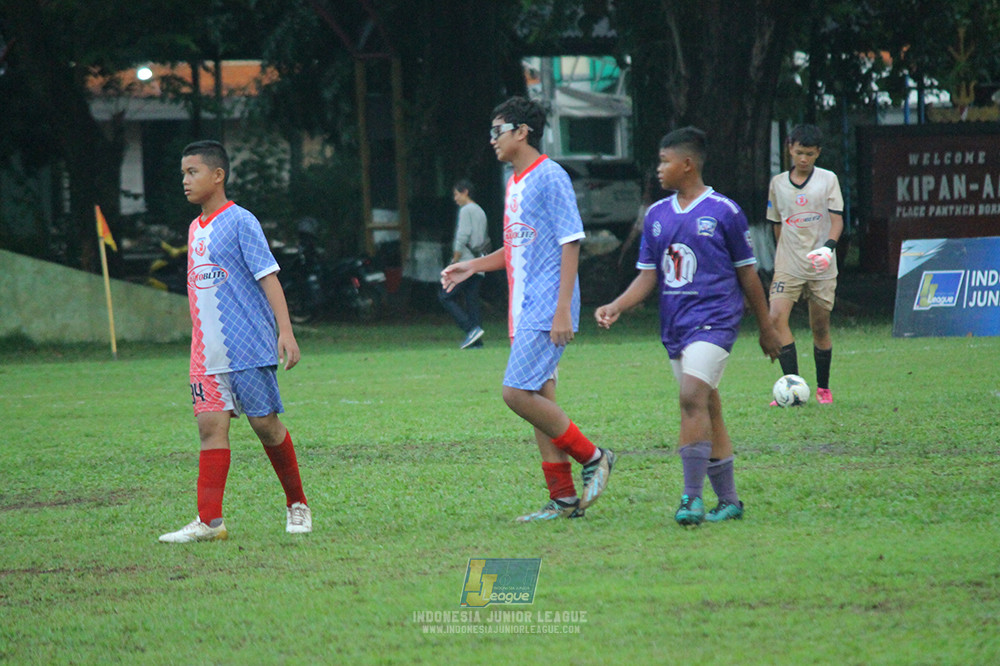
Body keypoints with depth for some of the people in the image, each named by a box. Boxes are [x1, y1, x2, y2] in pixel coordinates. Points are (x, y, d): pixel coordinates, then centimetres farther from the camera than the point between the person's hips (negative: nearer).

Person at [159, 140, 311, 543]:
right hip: (207, 353, 7)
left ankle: (297, 505, 17)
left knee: (264, 423, -1)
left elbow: (268, 276, -11)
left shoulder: (240, 222, -7)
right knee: (211, 425, -4)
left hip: (248, 346, -7)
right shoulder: (195, 229, 16)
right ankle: (209, 521, -9)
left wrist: (285, 331, -19)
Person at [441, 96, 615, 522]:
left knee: (518, 393, -15)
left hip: (547, 310, -9)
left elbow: (570, 243, -14)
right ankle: (564, 499, 9)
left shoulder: (550, 178, -11)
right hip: (525, 310, 9)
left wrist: (562, 309, -19)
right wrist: (474, 266, 15)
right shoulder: (514, 184, 17)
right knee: (538, 399, 7)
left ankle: (592, 458, -2)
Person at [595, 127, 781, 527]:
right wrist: (616, 307, -4)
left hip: (714, 319, -6)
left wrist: (766, 328, 8)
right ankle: (728, 501, 15)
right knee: (707, 409, 9)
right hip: (675, 325, 6)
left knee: (692, 398, -21)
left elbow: (747, 273, 3)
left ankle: (692, 498, -21)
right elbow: (648, 276, 12)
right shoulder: (657, 215, 11)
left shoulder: (724, 212, -4)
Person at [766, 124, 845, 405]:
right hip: (788, 265, 1)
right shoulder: (778, 183, 9)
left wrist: (828, 246, -22)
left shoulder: (828, 180, 2)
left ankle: (823, 388, 20)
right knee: (777, 317, -18)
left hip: (821, 266, -1)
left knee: (820, 326, 3)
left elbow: (837, 220, -5)